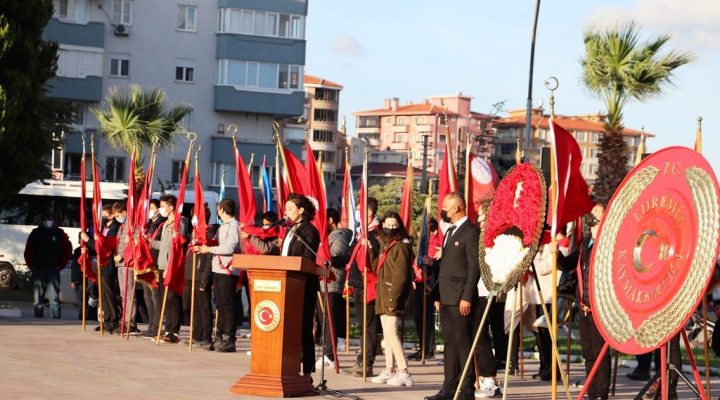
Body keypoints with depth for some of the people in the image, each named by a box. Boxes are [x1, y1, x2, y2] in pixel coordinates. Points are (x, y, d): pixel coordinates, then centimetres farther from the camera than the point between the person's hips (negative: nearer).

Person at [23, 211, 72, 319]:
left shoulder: (59, 233, 4)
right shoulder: (35, 233, 8)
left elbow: (68, 249, 8)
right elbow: (28, 251, 10)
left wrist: (61, 265, 2)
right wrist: (31, 266, 0)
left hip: (53, 270, -2)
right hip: (38, 270, 2)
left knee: (54, 298, -9)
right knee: (38, 299, 3)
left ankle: (56, 320, -11)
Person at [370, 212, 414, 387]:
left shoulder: (401, 246, -10)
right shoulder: (385, 245, 19)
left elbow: (401, 275, -16)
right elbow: (376, 267, 19)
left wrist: (393, 298, -22)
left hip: (393, 295, -10)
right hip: (383, 295, 10)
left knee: (390, 332, -16)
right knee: (387, 333, 11)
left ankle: (404, 372, -17)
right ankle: (389, 370, 17)